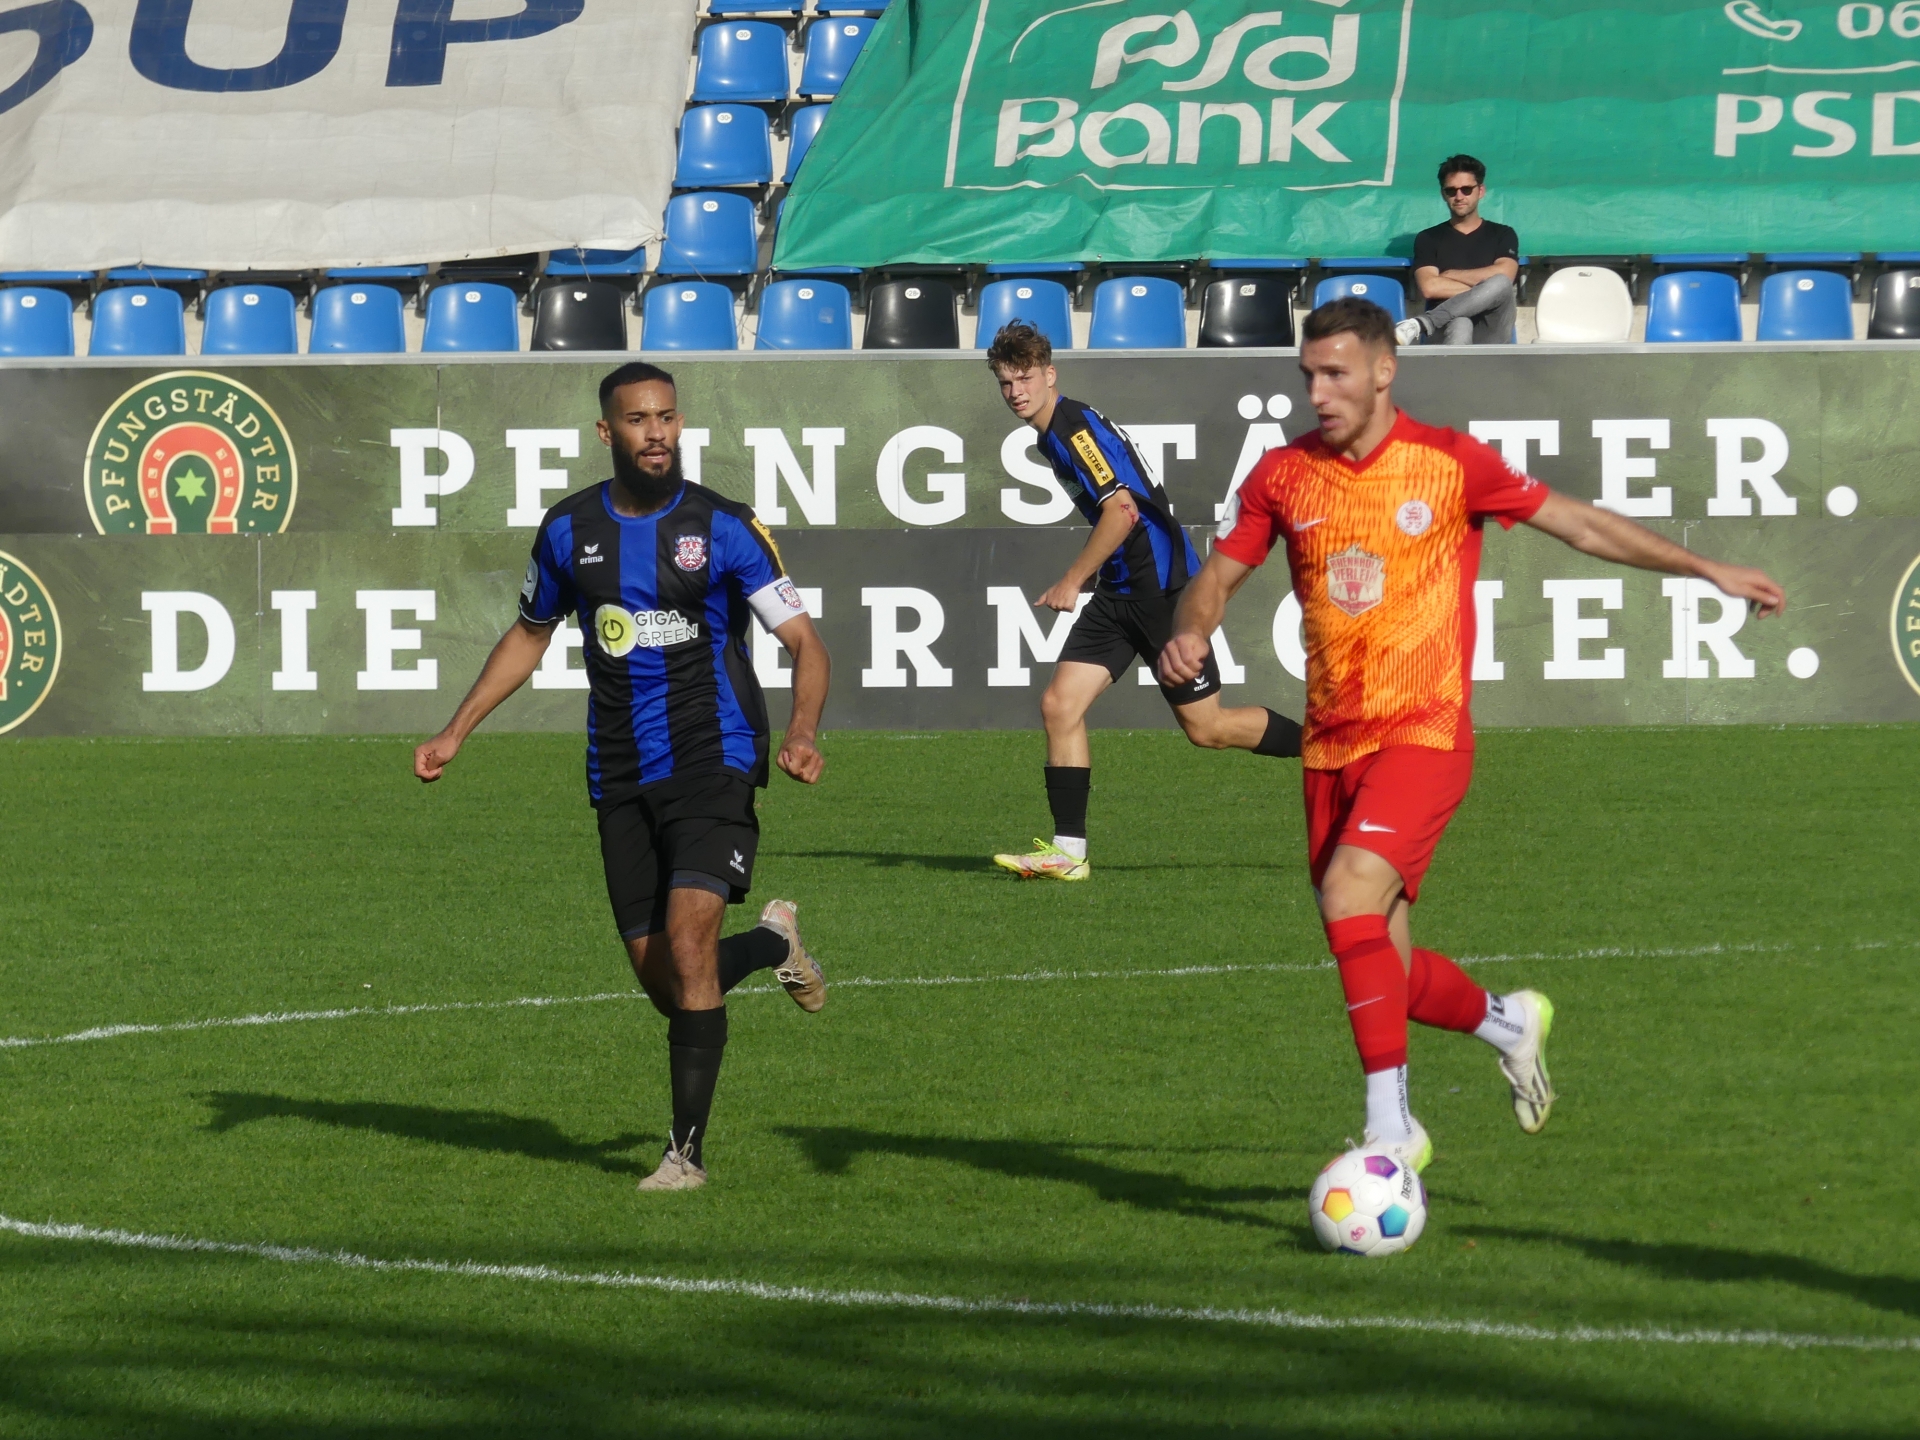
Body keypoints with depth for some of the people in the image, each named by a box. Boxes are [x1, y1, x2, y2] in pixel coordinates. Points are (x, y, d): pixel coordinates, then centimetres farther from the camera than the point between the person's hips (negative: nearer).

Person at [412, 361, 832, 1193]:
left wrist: (801, 735, -24)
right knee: (663, 985, 4)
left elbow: (804, 642, -6)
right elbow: (529, 637, 21)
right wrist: (454, 734, 15)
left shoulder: (723, 528, -6)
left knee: (686, 943, -20)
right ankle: (773, 943, 38)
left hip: (712, 765, -4)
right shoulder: (569, 530, 5)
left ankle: (688, 1149, -10)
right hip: (620, 780, 4)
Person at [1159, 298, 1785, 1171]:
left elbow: (1580, 524, 4)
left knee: (1349, 895, -27)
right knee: (1381, 971, 7)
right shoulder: (1284, 475, 4)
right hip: (1332, 744, 5)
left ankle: (1390, 1126, -23)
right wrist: (1188, 633, -14)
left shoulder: (1449, 464, -5)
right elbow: (1218, 578, 9)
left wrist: (1706, 570, 4)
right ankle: (1508, 1022, 37)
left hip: (1424, 733, -5)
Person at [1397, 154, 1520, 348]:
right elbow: (1430, 287, -1)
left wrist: (1450, 275, 3)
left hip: (1491, 333, 1)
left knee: (1500, 283, -32)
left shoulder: (1502, 235, 18)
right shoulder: (1428, 239, 17)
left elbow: (1504, 276, -3)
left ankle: (1419, 325, -37)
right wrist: (1484, 290, -5)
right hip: (1446, 331, -1)